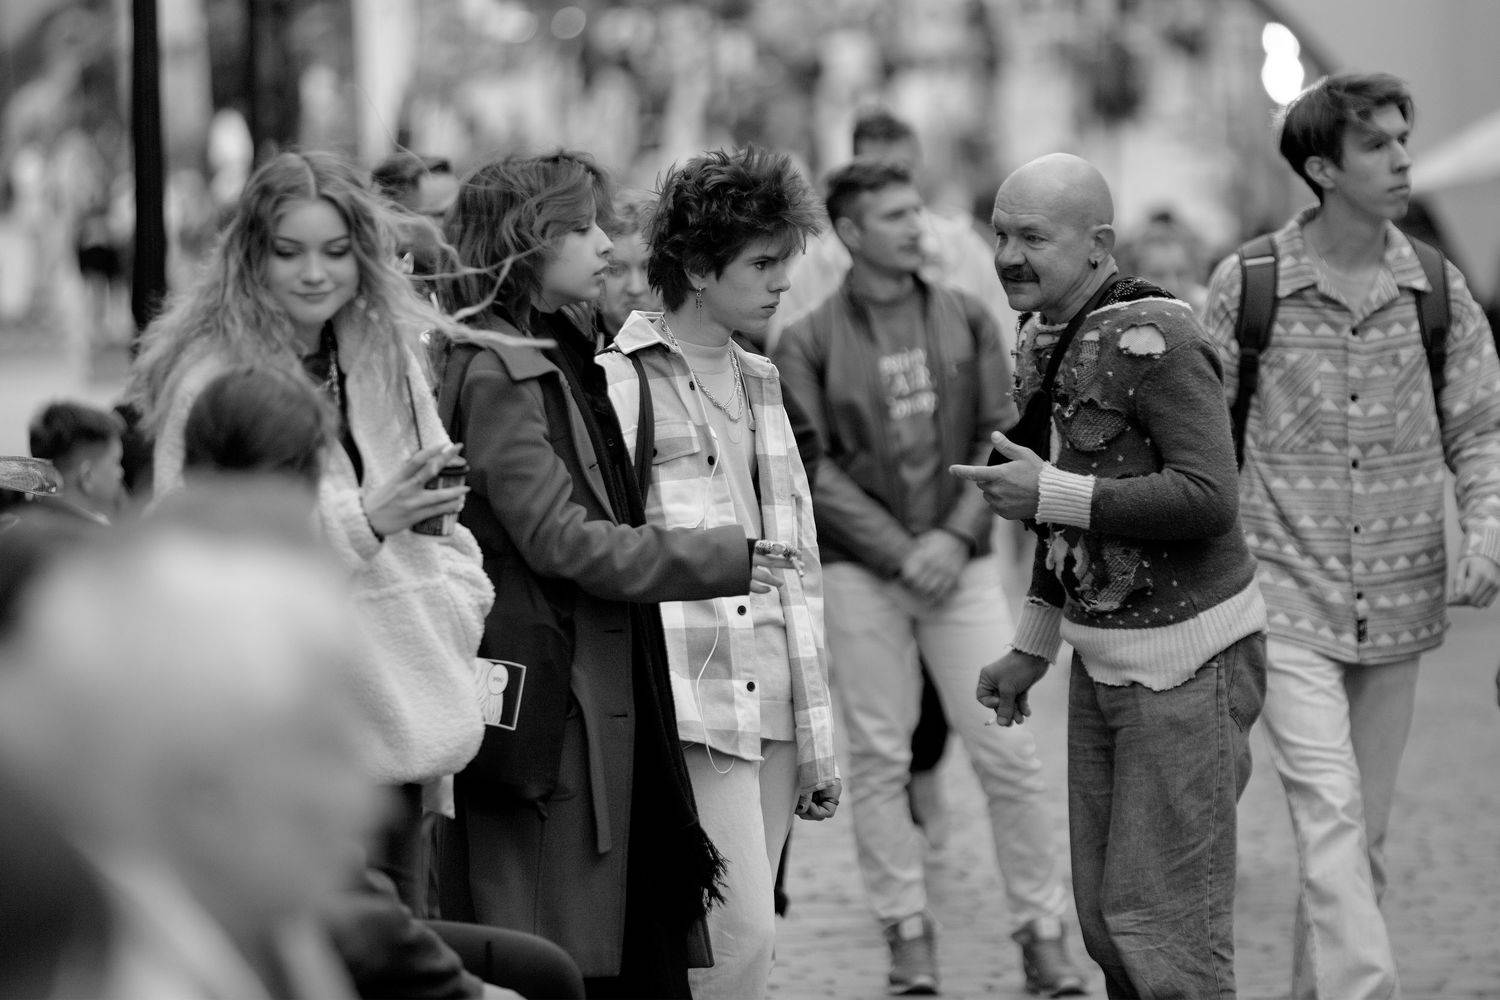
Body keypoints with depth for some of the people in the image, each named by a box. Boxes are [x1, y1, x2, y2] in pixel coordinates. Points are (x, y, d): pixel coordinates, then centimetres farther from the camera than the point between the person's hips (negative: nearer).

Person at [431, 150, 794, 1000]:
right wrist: (720, 559, -11)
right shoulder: (497, 372, -11)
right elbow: (559, 539, -16)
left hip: (610, 702, 9)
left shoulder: (569, 360, 19)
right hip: (546, 706, -9)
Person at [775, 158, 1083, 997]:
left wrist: (956, 536, -10)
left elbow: (1003, 437, 3)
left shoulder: (966, 318, 6)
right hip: (861, 572, -1)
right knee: (880, 759, 2)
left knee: (1009, 753, -1)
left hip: (960, 561, 1)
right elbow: (814, 469, -6)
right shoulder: (809, 343, -1)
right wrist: (899, 551, -13)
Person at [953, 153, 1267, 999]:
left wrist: (1050, 496, -23)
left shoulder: (1152, 337, -19)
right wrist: (1033, 649, 21)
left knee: (1161, 926, -7)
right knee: (1104, 917, 10)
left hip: (1186, 658, -8)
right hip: (1103, 658, 9)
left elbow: (1209, 500, -26)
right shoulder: (1044, 342, 9)